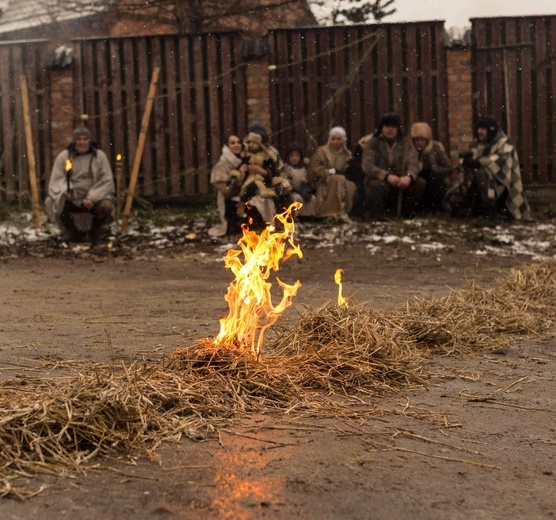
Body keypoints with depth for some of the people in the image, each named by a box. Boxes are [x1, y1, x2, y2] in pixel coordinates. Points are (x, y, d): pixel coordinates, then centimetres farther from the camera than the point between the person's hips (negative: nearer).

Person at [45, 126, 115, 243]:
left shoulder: (99, 156, -2)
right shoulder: (63, 156, 0)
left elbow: (107, 181, -7)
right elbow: (56, 180, -4)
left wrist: (92, 198, -21)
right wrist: (64, 191, -28)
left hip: (94, 198, -1)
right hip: (72, 199, 1)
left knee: (106, 206, -31)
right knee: (55, 201, -27)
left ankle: (97, 232, 5)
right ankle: (71, 231, 4)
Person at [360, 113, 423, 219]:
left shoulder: (406, 143, 9)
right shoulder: (371, 143, 2)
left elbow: (413, 163, -5)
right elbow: (367, 166, -11)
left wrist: (409, 176, -30)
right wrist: (387, 176, -28)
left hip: (400, 182, 3)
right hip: (380, 179, -3)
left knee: (420, 183, -23)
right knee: (378, 185, -38)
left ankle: (406, 211, 0)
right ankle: (371, 214, -12)